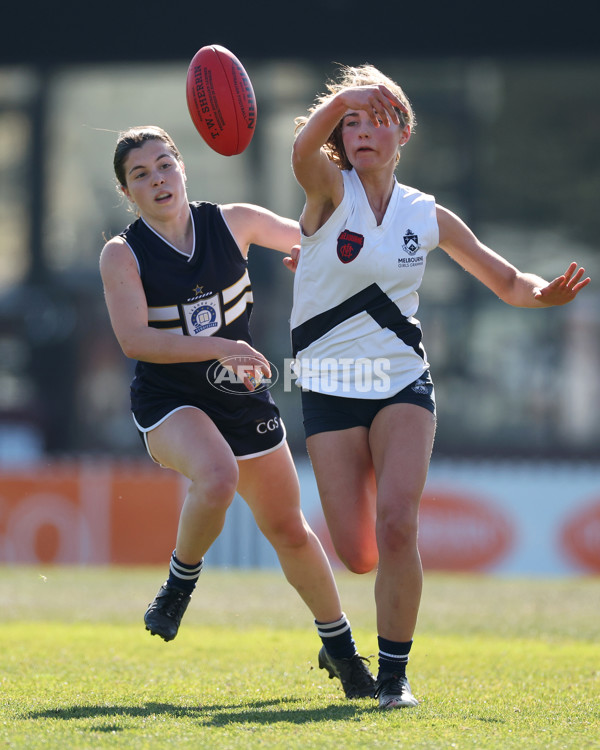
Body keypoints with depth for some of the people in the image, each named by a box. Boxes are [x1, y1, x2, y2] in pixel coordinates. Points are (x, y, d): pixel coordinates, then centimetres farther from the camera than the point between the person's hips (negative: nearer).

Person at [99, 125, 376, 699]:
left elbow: (309, 237, 16)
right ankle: (181, 582, -9)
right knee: (217, 477, -36)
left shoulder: (232, 222, 0)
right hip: (168, 403, -3)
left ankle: (338, 645, 28)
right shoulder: (122, 254, -9)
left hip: (242, 397, 4)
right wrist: (219, 349, -31)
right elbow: (134, 339, -22)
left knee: (288, 528, 8)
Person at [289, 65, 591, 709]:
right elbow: (304, 149, -30)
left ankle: (394, 674, -9)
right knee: (359, 555, -6)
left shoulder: (428, 217, 4)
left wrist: (544, 294, -11)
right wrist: (345, 98, -46)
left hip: (402, 383, 1)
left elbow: (508, 282, 11)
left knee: (396, 524, -22)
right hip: (329, 389, -1)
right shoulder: (330, 190, -4)